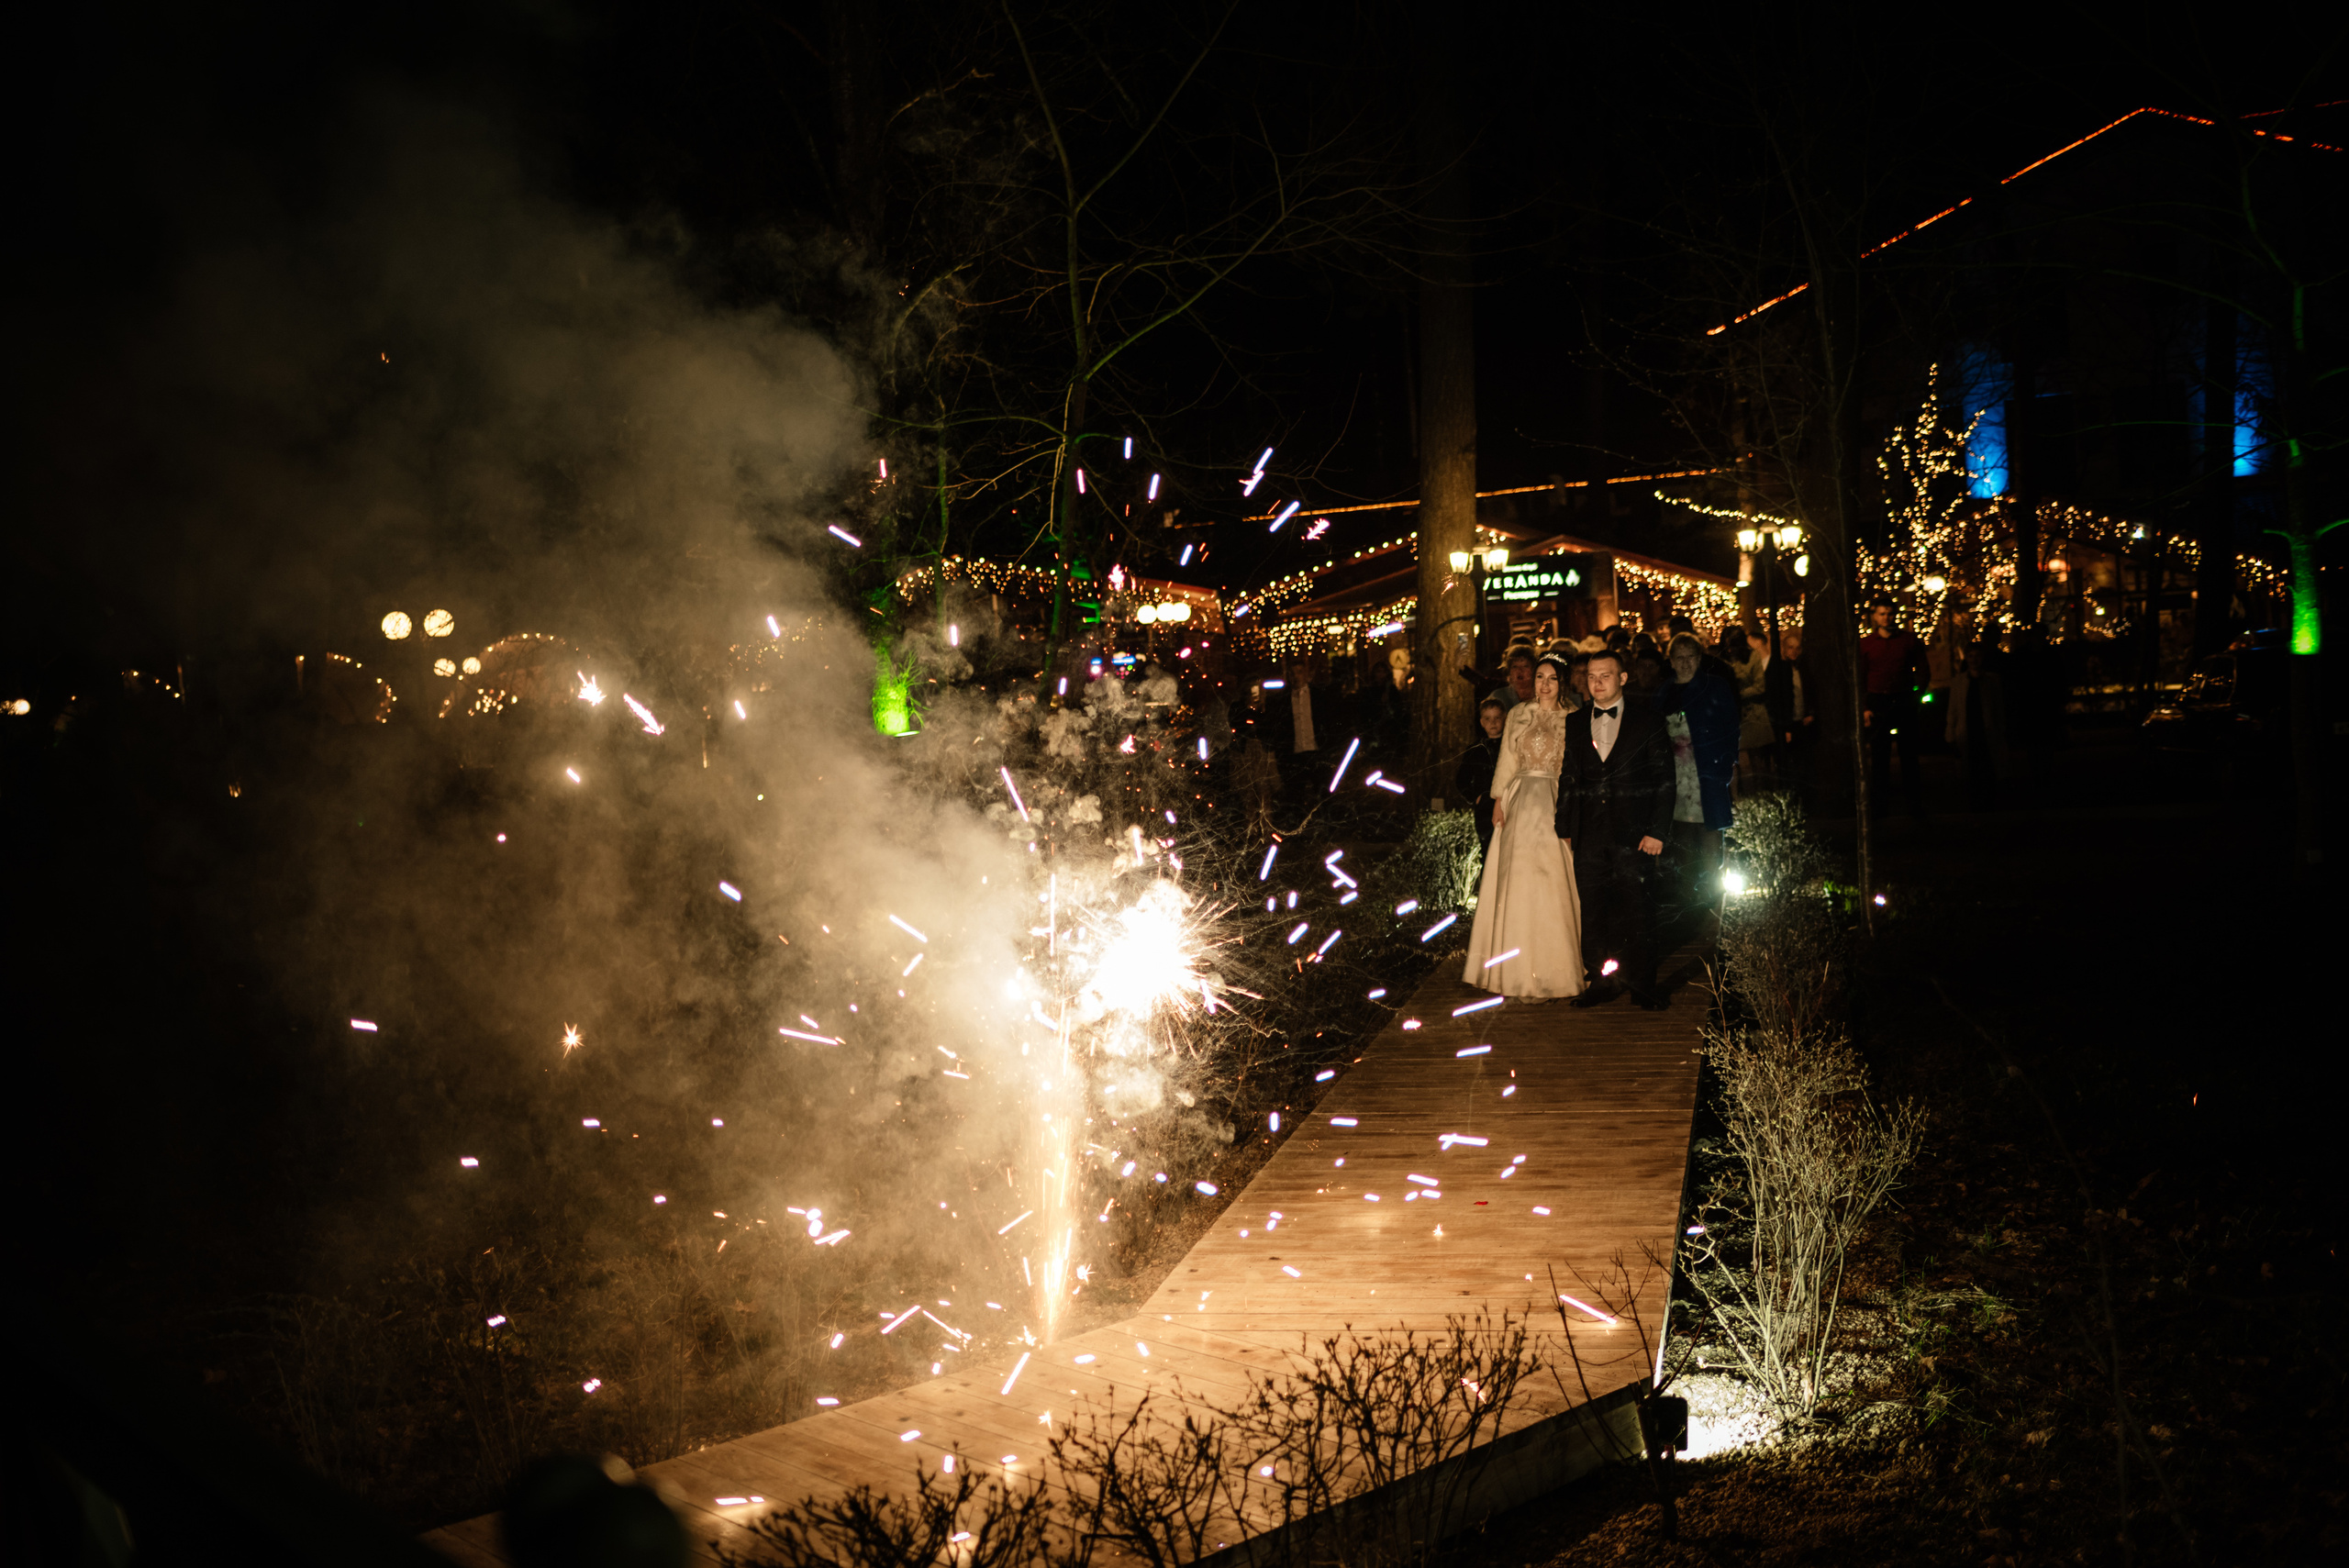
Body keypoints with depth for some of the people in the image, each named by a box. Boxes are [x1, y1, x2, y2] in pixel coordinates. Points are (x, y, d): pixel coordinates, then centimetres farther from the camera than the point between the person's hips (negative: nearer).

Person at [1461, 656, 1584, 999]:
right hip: (1520, 802, 2)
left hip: (1555, 803, -2)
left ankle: (1553, 967, 5)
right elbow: (1507, 759, 10)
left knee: (1553, 882, -4)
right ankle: (1516, 966, 10)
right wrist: (1498, 801, 1)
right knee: (1516, 881, 2)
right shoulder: (1518, 714, 10)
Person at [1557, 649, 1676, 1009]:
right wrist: (1564, 829, 10)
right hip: (1590, 837, 3)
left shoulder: (1648, 719, 1)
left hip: (1634, 833, -3)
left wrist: (1657, 831, -8)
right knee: (1594, 909, 4)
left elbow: (1664, 778, -1)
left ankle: (1642, 985, 11)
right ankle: (1608, 981, 14)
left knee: (1638, 910, 0)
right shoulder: (1574, 723, 12)